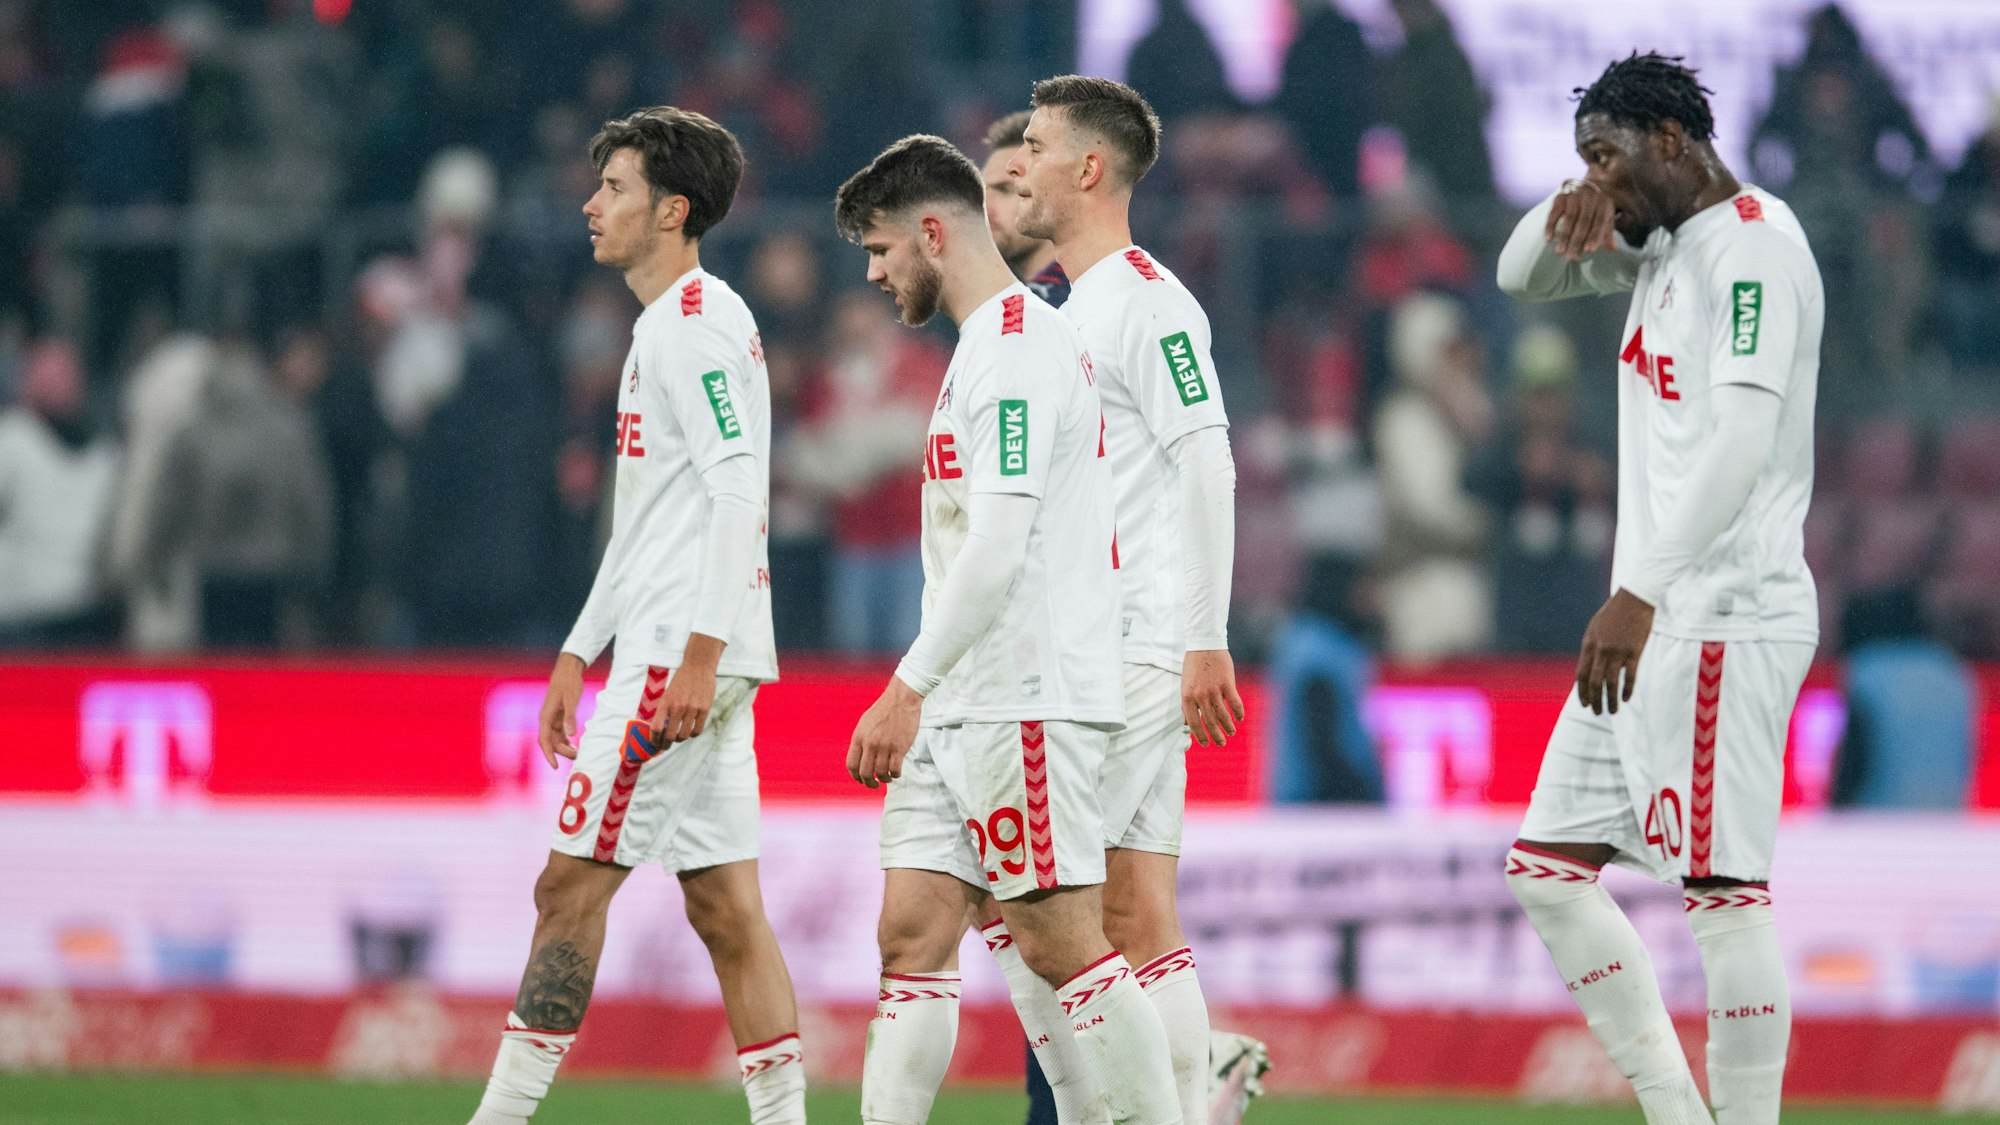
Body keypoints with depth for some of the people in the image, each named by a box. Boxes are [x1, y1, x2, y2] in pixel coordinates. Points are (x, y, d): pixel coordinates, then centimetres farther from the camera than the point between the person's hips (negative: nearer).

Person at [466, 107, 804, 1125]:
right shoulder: (669, 326, 21)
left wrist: (699, 650, -25)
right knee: (724, 906, 6)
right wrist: (580, 651, 26)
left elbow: (738, 496, -20)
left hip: (680, 654, -10)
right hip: (675, 654, 10)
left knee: (571, 886, -8)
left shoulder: (696, 323, -11)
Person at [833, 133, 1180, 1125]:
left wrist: (907, 688, -19)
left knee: (1057, 940, -8)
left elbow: (999, 542, -20)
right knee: (914, 931, 3)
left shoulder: (1015, 344, -12)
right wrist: (916, 697, 22)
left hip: (1029, 699, -10)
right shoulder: (988, 345, 21)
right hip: (960, 709, 10)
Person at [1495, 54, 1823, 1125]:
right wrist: (1566, 211, 6)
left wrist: (1639, 592, -29)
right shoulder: (1662, 246, 16)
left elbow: (1743, 442, -23)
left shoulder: (1753, 243, -12)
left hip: (1725, 616, -10)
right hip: (1650, 622, 10)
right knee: (1547, 866, 9)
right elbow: (1522, 277, 30)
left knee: (1724, 892, -13)